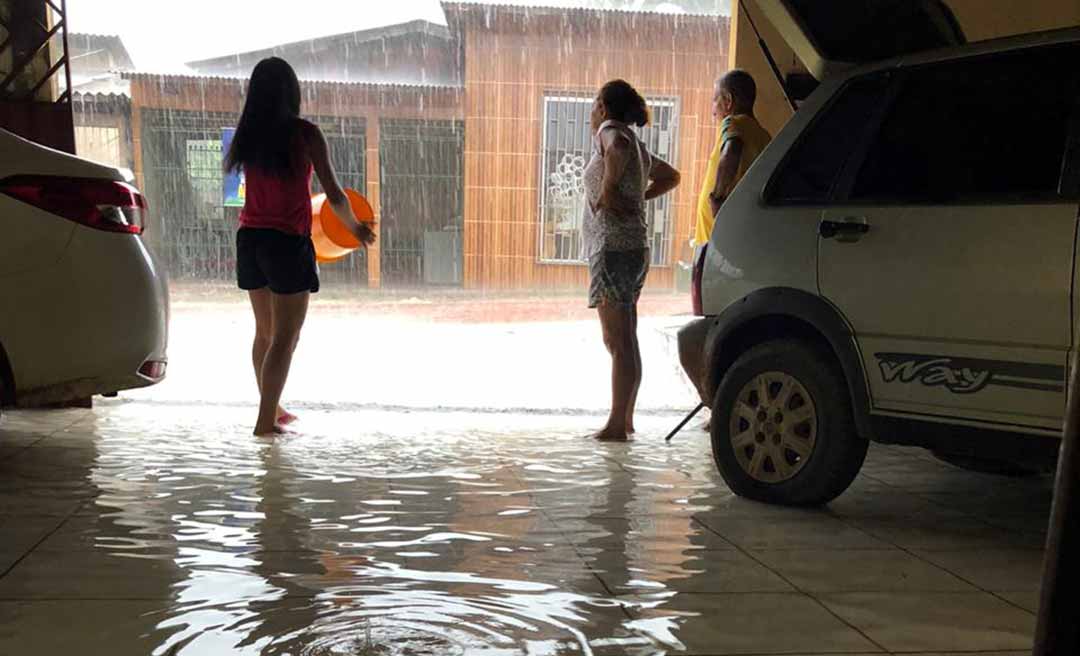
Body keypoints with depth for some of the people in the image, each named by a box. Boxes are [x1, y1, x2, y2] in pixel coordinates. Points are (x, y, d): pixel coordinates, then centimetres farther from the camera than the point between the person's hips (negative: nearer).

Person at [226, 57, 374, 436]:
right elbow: (334, 195, -9)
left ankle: (272, 409, 31)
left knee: (265, 332, 19)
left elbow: (259, 186, 12)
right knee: (285, 338, 0)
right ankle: (266, 421, -2)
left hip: (250, 239, 6)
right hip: (288, 244, -6)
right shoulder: (304, 133, -10)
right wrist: (355, 227, 9)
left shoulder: (248, 135, 4)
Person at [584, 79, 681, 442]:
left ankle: (617, 424, -6)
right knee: (625, 339, 12)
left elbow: (618, 148, -31)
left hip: (613, 247, -9)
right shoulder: (637, 146, 20)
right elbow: (671, 176, 34)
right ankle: (626, 418, 18)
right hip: (634, 248, 9)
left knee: (617, 340, -9)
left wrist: (608, 191, -20)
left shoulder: (610, 130, -5)